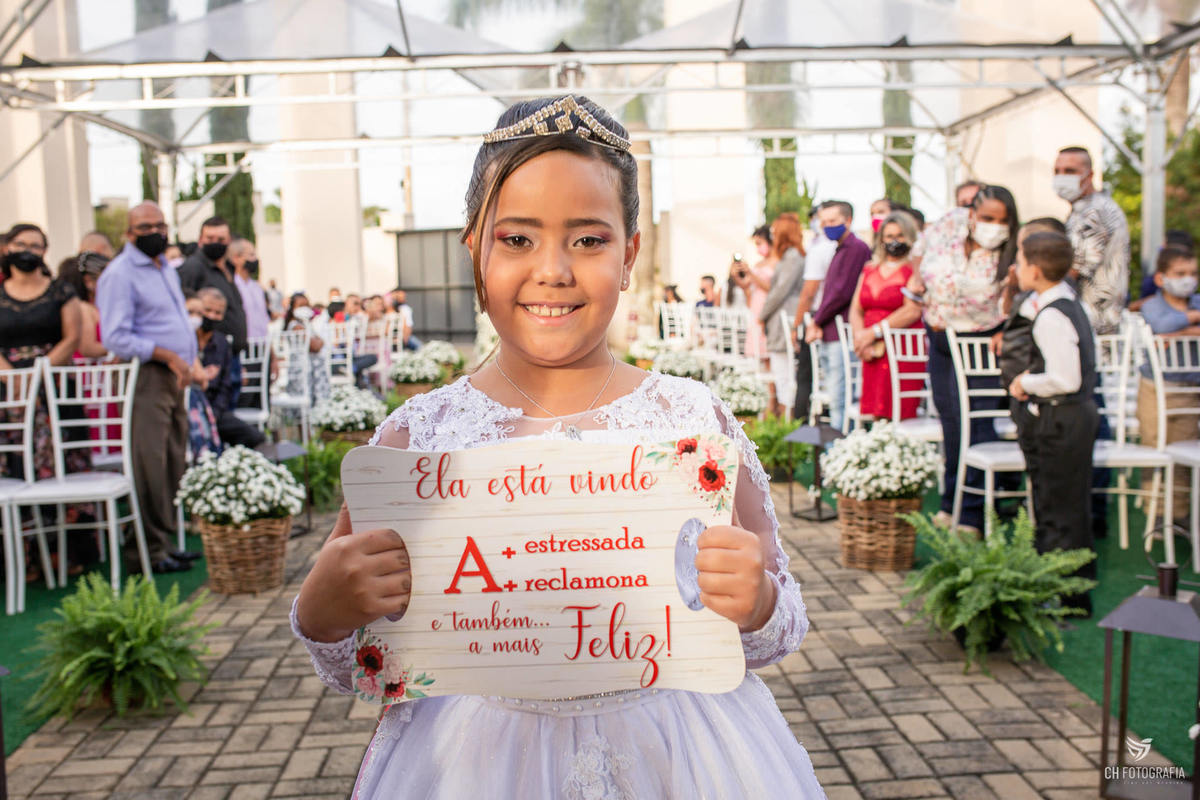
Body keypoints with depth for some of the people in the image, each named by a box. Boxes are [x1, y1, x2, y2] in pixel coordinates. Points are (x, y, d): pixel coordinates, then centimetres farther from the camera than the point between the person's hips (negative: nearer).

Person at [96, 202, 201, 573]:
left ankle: (166, 540, 20)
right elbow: (116, 337, -15)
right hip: (146, 379, -9)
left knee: (175, 463, 11)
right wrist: (167, 355, -19)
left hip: (175, 377, 9)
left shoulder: (166, 269, 20)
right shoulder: (119, 273, -8)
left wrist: (190, 358, 13)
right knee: (150, 467, -8)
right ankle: (152, 551, -1)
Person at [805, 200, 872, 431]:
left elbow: (842, 293, -15)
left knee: (839, 399, -9)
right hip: (830, 336, 10)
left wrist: (816, 321, -5)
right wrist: (818, 325, 7)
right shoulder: (840, 250, 22)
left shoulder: (856, 247, -9)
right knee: (835, 399, 12)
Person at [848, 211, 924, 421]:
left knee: (897, 417, -11)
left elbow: (912, 311, -14)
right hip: (872, 354, 6)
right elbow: (855, 310, 15)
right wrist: (860, 337, -4)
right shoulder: (869, 269, 19)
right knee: (874, 416, 0)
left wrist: (874, 332, -13)